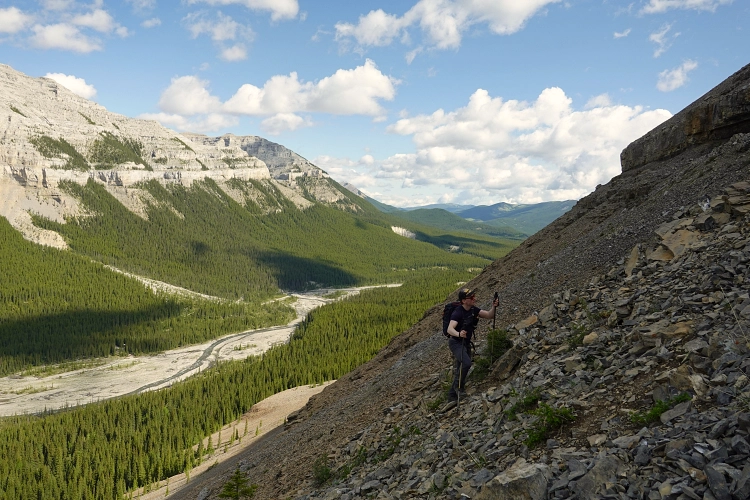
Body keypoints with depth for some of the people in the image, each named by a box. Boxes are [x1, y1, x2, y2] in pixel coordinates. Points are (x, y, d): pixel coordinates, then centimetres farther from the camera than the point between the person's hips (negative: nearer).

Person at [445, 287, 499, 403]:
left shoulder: (474, 310, 0)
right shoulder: (458, 312, -24)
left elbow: (489, 315, 0)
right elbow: (450, 329, -37)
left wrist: (494, 307, -21)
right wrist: (459, 334, -58)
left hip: (466, 343, 8)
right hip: (456, 342, -8)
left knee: (460, 371, 11)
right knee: (466, 363, -30)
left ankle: (452, 397, 21)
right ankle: (458, 387, -10)